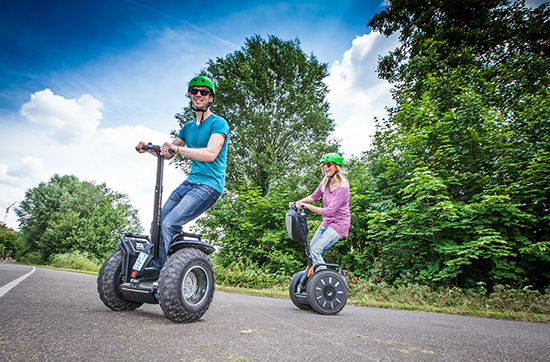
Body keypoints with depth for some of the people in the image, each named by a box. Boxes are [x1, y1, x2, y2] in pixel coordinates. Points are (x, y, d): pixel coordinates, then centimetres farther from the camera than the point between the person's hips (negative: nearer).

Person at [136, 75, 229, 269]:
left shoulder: (218, 123, -3)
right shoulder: (188, 127, 20)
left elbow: (211, 154, -19)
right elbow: (167, 153, 23)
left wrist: (178, 148, -20)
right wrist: (148, 148, 3)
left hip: (209, 184, -7)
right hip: (190, 182, 8)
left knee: (169, 224, -21)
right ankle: (154, 267, 12)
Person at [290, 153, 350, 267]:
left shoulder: (342, 187, -25)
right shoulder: (325, 181, -2)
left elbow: (329, 211, -29)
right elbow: (315, 196, 13)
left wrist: (306, 205, -29)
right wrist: (297, 202, 1)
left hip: (338, 224, -8)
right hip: (327, 222, 8)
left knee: (315, 251, -14)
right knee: (311, 249, 15)